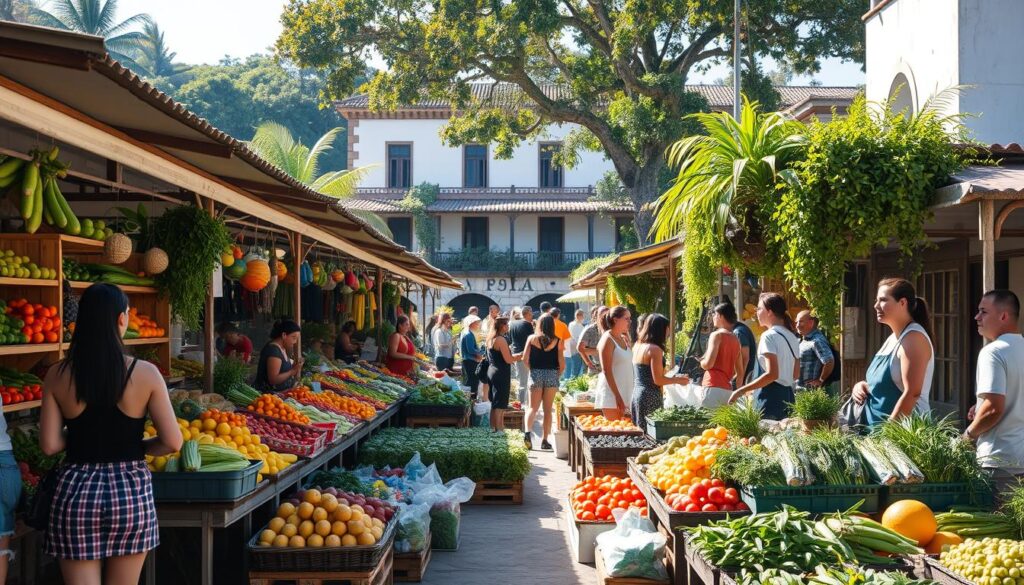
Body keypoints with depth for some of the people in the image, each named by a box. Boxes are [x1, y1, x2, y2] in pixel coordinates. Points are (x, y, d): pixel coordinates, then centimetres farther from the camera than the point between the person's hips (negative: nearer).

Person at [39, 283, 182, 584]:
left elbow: (49, 445, -3)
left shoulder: (58, 376, -4)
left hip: (76, 491, 0)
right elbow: (172, 442, -9)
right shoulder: (145, 373, -8)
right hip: (131, 491, 0)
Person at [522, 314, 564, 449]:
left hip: (535, 374, 1)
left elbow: (525, 359, -5)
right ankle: (544, 440, 10)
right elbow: (562, 364, -6)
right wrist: (557, 375, 11)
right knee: (548, 410, 9)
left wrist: (533, 368, 11)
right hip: (552, 374, -1)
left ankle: (528, 431, -16)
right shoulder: (558, 341, -4)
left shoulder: (532, 338, -1)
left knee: (533, 407, 9)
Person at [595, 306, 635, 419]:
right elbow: (606, 371, -16)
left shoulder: (623, 339, 12)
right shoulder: (608, 340, -11)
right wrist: (617, 396, -20)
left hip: (624, 392, 8)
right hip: (611, 393, -8)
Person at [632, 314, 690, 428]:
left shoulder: (638, 346, 12)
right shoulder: (655, 349, -13)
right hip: (650, 397, -8)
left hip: (636, 394, 9)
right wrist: (677, 380, 0)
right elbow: (658, 380, -14)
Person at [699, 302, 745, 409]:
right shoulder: (736, 339, 16)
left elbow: (708, 364, -14)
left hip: (713, 387, -7)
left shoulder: (717, 335, -4)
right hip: (728, 389, 7)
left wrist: (701, 362, 7)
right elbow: (740, 372, 19)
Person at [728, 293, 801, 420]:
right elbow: (796, 373, 19)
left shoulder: (769, 336, -12)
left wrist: (741, 390, -17)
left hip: (771, 397, -9)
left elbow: (772, 374, -20)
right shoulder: (792, 337, 14)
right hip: (788, 395, 9)